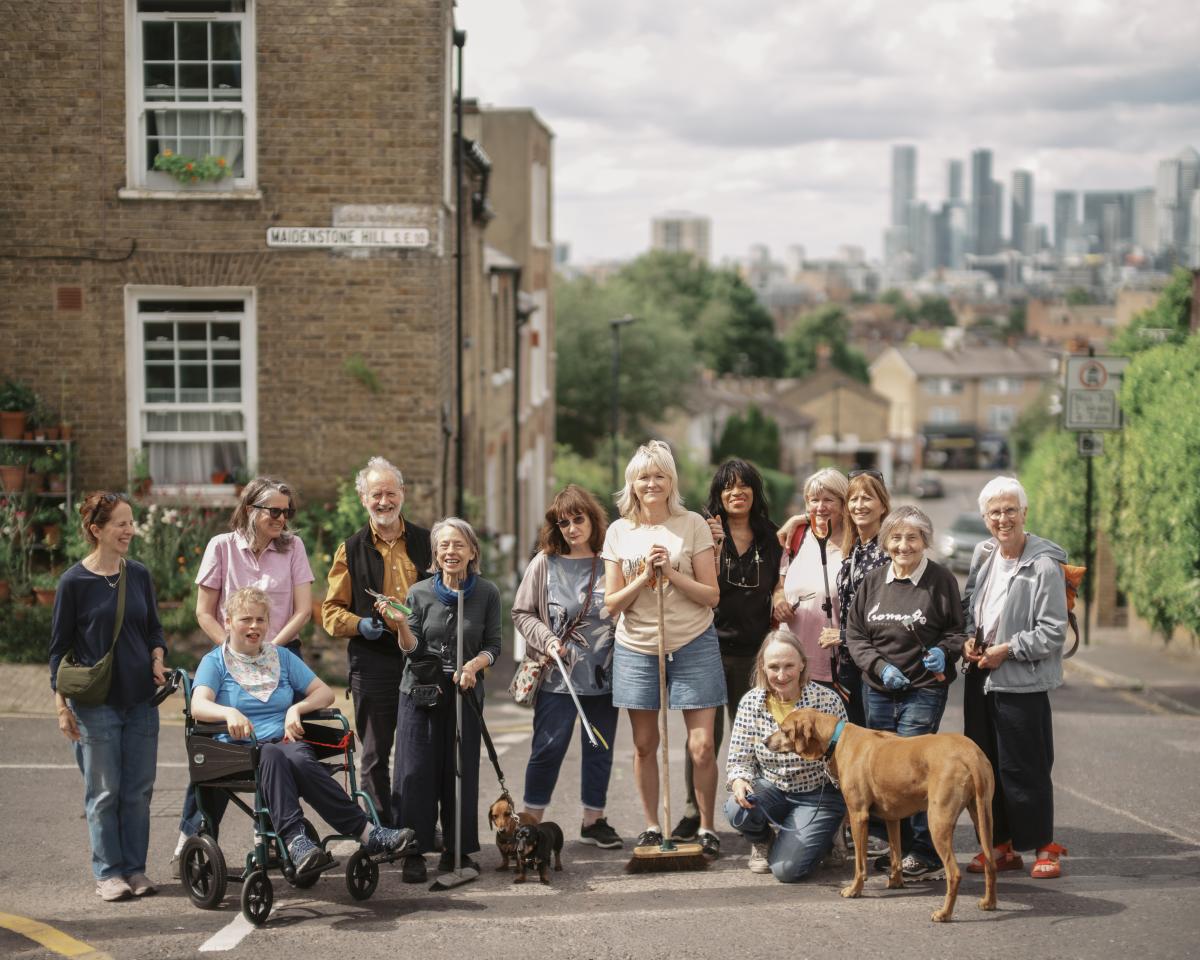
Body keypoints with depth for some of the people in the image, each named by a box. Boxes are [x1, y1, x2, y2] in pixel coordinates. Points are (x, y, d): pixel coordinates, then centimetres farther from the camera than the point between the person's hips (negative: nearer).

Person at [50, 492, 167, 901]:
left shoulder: (139, 575, 7)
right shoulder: (74, 582, -6)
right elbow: (59, 648, -2)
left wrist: (157, 661, -1)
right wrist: (62, 705, -5)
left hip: (141, 699, 4)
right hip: (96, 703, -4)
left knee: (138, 790, 6)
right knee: (104, 792, 2)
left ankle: (135, 868, 15)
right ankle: (108, 872, 11)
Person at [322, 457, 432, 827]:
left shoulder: (425, 542, 10)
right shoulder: (351, 549, 6)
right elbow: (331, 611, 6)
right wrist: (359, 624, -14)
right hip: (372, 661, -1)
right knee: (375, 754, 3)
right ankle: (383, 828, 10)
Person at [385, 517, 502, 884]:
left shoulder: (487, 593, 0)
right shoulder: (419, 593, 0)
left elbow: (493, 647, 5)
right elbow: (414, 649, -1)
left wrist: (475, 664, -15)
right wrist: (400, 625, -20)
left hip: (465, 693, 0)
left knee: (461, 770, 2)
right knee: (415, 770, -4)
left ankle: (457, 850, 14)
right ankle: (414, 853, 3)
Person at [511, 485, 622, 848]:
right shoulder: (545, 563, 0)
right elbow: (521, 612, 5)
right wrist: (546, 640, -9)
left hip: (603, 675, 2)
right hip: (557, 676, -2)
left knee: (600, 748, 9)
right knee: (548, 747, -1)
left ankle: (593, 820, 22)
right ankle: (531, 820, 11)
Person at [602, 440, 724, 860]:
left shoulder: (693, 525, -2)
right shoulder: (619, 532, 3)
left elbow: (711, 595, -3)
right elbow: (612, 603, 2)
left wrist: (672, 572, -16)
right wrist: (645, 576, -13)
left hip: (692, 647, -2)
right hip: (637, 649, 2)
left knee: (701, 745, -6)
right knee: (644, 745, 8)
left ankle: (706, 827, 9)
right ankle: (651, 827, 21)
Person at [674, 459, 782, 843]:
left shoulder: (770, 538, 9)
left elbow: (777, 591, 15)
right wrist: (714, 547, -20)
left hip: (753, 650, 2)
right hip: (711, 647, -2)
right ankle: (694, 813, 5)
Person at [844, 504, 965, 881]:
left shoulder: (941, 580, -3)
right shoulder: (872, 581, 7)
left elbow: (958, 630, 4)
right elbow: (854, 634, 8)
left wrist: (943, 651, -16)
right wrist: (879, 666, -6)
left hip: (924, 691, -4)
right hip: (878, 691, 5)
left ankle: (926, 854, -1)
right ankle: (900, 848, 17)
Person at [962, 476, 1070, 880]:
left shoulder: (1044, 565, -14)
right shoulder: (983, 555, 8)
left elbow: (1053, 632, -15)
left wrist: (1006, 650, -15)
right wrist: (969, 638, 3)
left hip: (1021, 680, -7)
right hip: (980, 676, 7)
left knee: (1024, 767, -3)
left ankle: (1044, 846, 11)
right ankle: (1001, 846, 20)